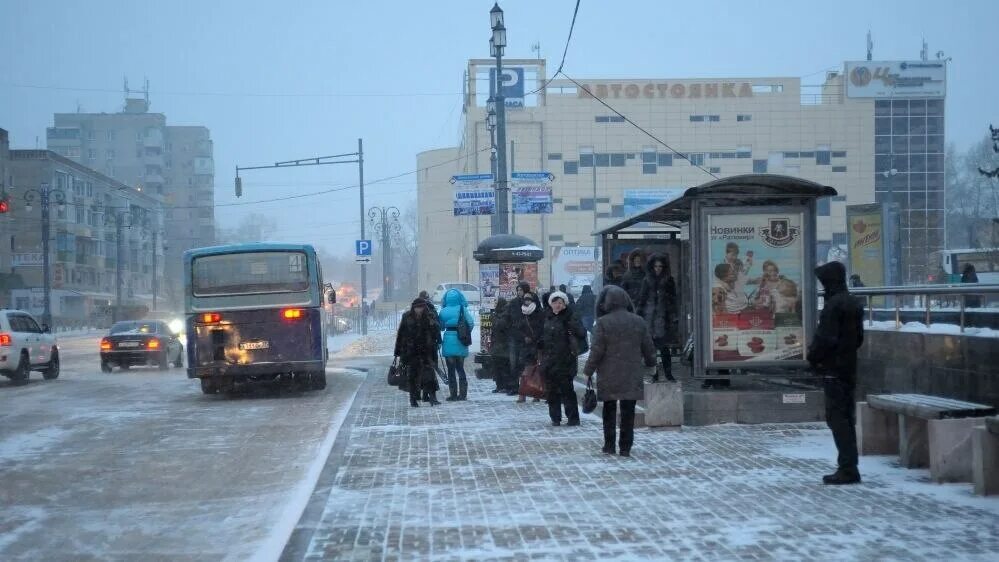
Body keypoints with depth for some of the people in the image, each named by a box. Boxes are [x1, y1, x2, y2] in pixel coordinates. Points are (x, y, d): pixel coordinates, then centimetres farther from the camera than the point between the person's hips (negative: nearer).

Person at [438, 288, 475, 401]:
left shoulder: (443, 311, -4)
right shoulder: (463, 310, -4)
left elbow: (441, 326, 0)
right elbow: (471, 323, -8)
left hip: (448, 340, -2)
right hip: (460, 341, 2)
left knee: (451, 370, 5)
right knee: (460, 368, 13)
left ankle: (453, 394, 3)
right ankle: (462, 393, 10)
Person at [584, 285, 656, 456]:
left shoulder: (602, 322, -8)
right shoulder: (638, 322, 3)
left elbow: (597, 351, -10)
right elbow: (648, 348, 9)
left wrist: (588, 372, -1)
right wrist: (650, 363, 28)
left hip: (608, 376, -2)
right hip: (632, 376, 2)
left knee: (609, 410, 12)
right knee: (628, 411, 5)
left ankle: (609, 445, 12)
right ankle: (625, 447, 4)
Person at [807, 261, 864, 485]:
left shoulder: (833, 305, -17)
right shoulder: (854, 304, 13)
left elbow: (825, 338, -21)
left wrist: (813, 357, -7)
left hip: (834, 369, -9)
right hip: (850, 367, 9)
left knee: (837, 417, -6)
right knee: (847, 417, 14)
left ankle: (847, 468, -9)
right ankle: (849, 467, 18)